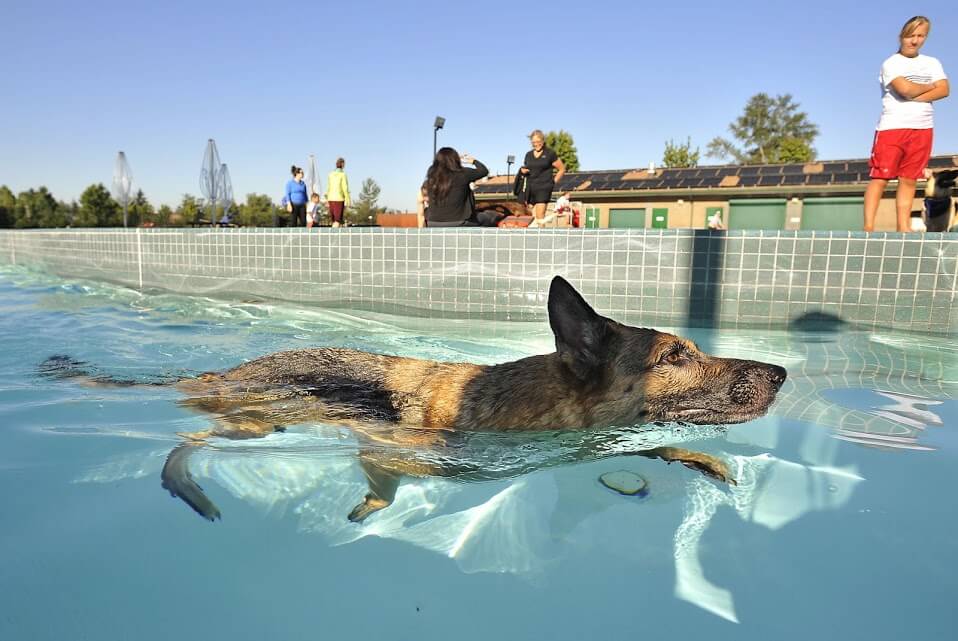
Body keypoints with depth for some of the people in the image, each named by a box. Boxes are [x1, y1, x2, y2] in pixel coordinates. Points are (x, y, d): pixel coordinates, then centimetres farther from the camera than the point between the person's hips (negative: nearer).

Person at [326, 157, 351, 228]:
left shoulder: (331, 174, 9)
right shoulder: (343, 174, -7)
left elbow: (328, 188, 12)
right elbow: (345, 188, -11)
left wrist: (327, 201, 16)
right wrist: (347, 201, -7)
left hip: (331, 199, 6)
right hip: (339, 199, -6)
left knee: (334, 221, 13)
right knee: (337, 221, -6)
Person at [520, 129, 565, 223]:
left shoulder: (550, 153, 1)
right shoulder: (528, 154, 15)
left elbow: (562, 169, 6)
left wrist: (553, 182, -1)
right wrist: (522, 170, 5)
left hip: (544, 187, -5)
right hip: (530, 187, 5)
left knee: (539, 217, -14)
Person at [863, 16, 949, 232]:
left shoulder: (932, 63, 16)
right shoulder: (891, 64, 1)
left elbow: (944, 90, 2)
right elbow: (905, 89, -14)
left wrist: (913, 97, -11)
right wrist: (929, 86, 3)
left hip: (922, 129, 5)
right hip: (892, 127, -5)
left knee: (909, 180, 3)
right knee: (880, 178, -10)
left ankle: (904, 227, 4)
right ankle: (869, 226, -12)